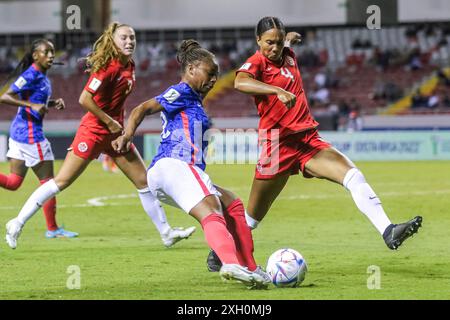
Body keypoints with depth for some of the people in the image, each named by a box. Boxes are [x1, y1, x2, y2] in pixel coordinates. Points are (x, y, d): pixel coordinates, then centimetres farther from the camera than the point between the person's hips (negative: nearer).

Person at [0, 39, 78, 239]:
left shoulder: (42, 76, 12)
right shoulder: (31, 75, -16)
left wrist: (53, 103, 7)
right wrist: (32, 105, -29)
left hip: (19, 132, 9)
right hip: (29, 133, -9)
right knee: (48, 182, 1)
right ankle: (52, 229, 10)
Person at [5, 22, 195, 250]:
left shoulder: (129, 66, 7)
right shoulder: (108, 67, -18)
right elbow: (84, 99, -25)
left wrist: (121, 126, 11)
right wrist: (110, 122, -18)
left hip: (114, 132, 8)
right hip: (94, 131, -8)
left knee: (143, 181, 8)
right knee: (62, 181, -6)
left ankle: (166, 233, 16)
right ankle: (18, 224, 1)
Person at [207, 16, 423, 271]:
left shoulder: (288, 55, 12)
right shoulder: (257, 62, -9)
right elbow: (240, 82, -34)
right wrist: (278, 91, -43)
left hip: (308, 139, 6)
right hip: (277, 144, -6)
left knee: (354, 176, -18)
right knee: (253, 217, 6)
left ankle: (388, 231, -30)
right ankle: (218, 252, 30)